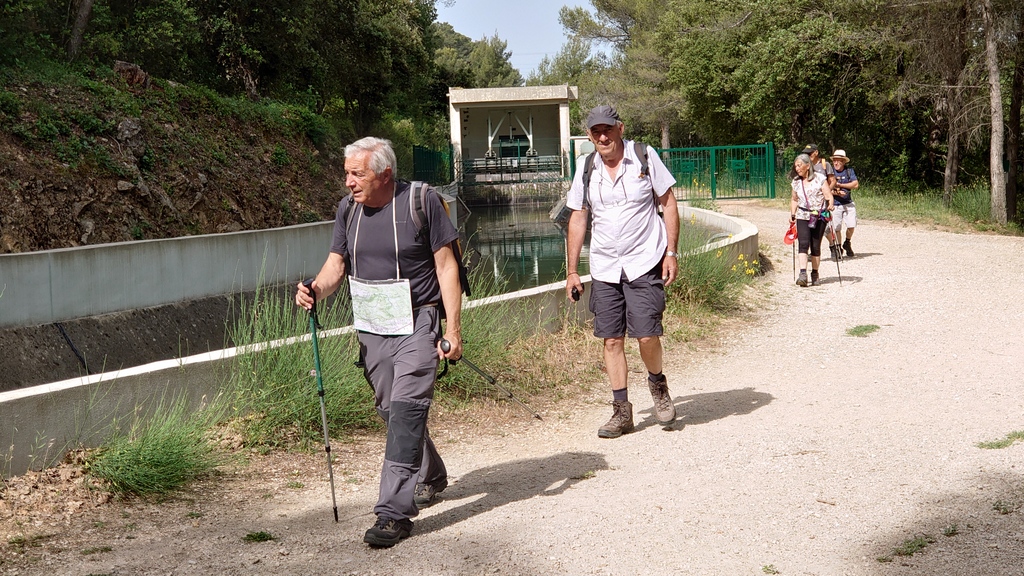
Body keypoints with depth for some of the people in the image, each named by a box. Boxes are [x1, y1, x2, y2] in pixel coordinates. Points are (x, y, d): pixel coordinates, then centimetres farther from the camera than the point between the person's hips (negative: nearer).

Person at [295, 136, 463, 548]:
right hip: (372, 328, 6)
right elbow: (335, 266, 7)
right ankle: (430, 477, 40)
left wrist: (453, 328, -11)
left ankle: (393, 511, -13)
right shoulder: (348, 209, 5)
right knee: (390, 411, 16)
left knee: (406, 410, -14)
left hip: (417, 324, -6)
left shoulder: (420, 202, -10)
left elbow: (446, 266, -7)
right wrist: (316, 290, -16)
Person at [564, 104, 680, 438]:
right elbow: (577, 219, 11)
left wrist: (671, 252, -5)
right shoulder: (586, 171, 5)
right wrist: (572, 271, 8)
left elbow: (668, 204, 2)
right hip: (604, 269, 3)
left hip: (644, 262, -3)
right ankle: (622, 411, 13)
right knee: (611, 339, 2)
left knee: (646, 334, -12)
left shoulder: (644, 157, -2)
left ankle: (657, 383, 20)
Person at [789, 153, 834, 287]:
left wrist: (830, 204, -26)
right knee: (803, 243, -15)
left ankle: (815, 274, 15)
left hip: (819, 216, -2)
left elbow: (828, 195, -6)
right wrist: (792, 214, 11)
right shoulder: (796, 182, 9)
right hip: (802, 217, 2)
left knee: (815, 246, 2)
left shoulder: (820, 178, -3)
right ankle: (803, 274, -24)